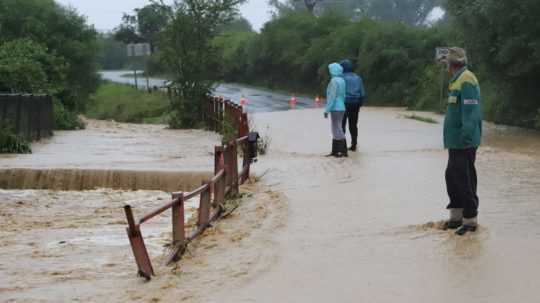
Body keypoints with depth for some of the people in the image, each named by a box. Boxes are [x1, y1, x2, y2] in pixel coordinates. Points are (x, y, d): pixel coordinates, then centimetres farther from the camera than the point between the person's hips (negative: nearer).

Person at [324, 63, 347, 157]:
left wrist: (326, 110, -17)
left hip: (335, 109, -9)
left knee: (337, 130, -5)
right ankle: (335, 151, 13)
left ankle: (344, 151, -4)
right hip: (341, 108, 9)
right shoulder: (342, 80, 12)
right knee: (336, 130, 12)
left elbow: (332, 97, -20)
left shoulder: (334, 81, -16)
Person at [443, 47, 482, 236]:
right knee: (452, 177, 15)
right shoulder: (458, 81, 14)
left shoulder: (466, 81, -16)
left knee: (464, 180, -5)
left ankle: (470, 219, 2)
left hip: (464, 142, -10)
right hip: (455, 141, 10)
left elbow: (471, 112, -23)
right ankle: (456, 216, 24)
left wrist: (467, 137, -25)